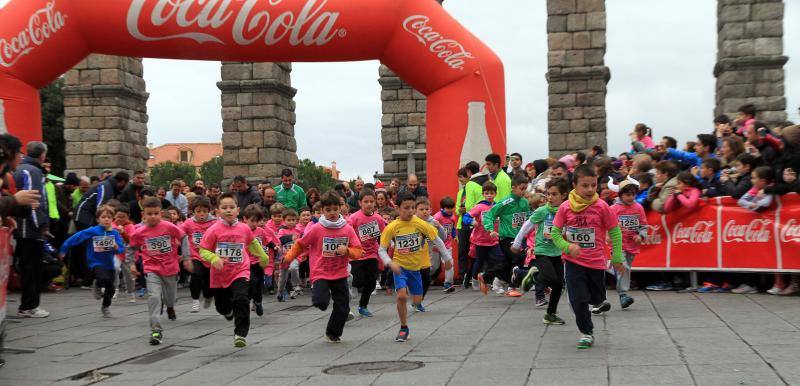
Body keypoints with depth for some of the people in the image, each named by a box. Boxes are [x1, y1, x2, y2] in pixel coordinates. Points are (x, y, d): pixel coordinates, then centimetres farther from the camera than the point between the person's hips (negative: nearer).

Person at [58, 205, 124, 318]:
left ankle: (105, 307, 37)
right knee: (105, 279, -31)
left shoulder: (115, 233, -3)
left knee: (111, 288, 9)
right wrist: (64, 249, -8)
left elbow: (122, 249, -4)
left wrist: (117, 248, -27)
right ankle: (98, 285, 7)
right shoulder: (93, 231, -12)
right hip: (96, 262, -4)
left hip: (109, 264, 4)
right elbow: (77, 237, -9)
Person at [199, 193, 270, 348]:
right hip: (219, 275, 0)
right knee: (222, 306, 16)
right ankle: (229, 311, 55)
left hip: (240, 272, 0)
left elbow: (253, 242, 19)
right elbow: (203, 250, -8)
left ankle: (240, 333, -11)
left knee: (241, 300, -21)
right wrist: (214, 259, -27)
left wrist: (263, 257, 31)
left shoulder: (244, 228, -3)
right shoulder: (214, 230, -12)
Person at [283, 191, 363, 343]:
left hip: (340, 274, 3)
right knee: (321, 302, -24)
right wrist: (289, 257, -5)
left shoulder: (348, 229, -1)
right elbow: (301, 244, 4)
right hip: (320, 273, -3)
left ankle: (333, 333, 31)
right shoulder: (316, 229, -7)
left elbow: (358, 251, -1)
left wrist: (347, 251, -20)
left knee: (343, 308, 5)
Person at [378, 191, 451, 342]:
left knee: (417, 300, 7)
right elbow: (381, 250, -9)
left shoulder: (420, 224, -13)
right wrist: (390, 263, -26)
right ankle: (404, 328, -1)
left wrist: (447, 259, 3)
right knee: (402, 296, -21)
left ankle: (416, 302, 48)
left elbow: (437, 240, -2)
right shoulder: (391, 227, -14)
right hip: (400, 266, -2)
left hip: (416, 266, 2)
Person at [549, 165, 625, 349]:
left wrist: (617, 258, -2)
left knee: (597, 298, 14)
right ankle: (586, 333, 14)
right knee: (578, 299, -4)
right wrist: (567, 246, -19)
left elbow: (615, 232, -2)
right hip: (573, 261, -1)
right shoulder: (566, 207, -8)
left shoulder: (601, 206, -10)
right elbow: (555, 232, -1)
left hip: (596, 261, 1)